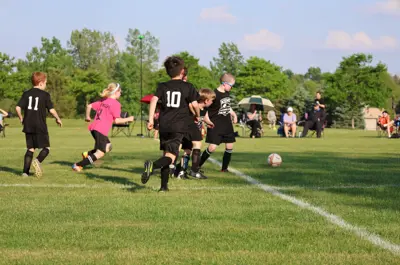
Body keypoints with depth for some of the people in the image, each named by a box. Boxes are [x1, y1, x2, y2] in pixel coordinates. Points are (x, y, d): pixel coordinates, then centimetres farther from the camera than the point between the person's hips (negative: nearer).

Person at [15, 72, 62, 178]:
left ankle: (25, 171, 3)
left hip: (28, 126, 4)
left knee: (30, 148, 12)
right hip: (40, 127, -4)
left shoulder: (26, 93, 5)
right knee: (46, 147, 6)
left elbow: (18, 107, -2)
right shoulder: (45, 94, -5)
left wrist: (21, 118, 16)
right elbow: (51, 109, -7)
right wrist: (58, 119, 10)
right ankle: (38, 161, -23)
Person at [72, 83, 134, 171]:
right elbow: (117, 120, -11)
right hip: (101, 130, -9)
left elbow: (89, 106, 16)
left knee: (108, 147, 23)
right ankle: (78, 165, -14)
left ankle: (87, 154, 8)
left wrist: (88, 117, 31)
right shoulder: (116, 104, -6)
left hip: (94, 127, 9)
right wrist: (128, 119, 3)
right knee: (100, 153, -6)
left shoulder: (103, 101, 16)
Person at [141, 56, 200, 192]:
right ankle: (152, 165, -41)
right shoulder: (188, 86, 3)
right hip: (179, 126, -4)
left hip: (164, 125, 4)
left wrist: (151, 119, -5)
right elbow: (195, 104, -2)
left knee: (166, 154, 16)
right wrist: (197, 116, 19)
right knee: (171, 156, -11)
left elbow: (154, 100, -5)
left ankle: (164, 186, 14)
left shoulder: (163, 86, 9)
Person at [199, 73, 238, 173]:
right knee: (212, 147, -12)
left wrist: (233, 113, 15)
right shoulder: (214, 94, -16)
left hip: (227, 124, 7)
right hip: (216, 126, -7)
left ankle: (224, 168, 16)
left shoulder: (227, 93, 8)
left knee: (229, 147, 4)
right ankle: (198, 165, 3)